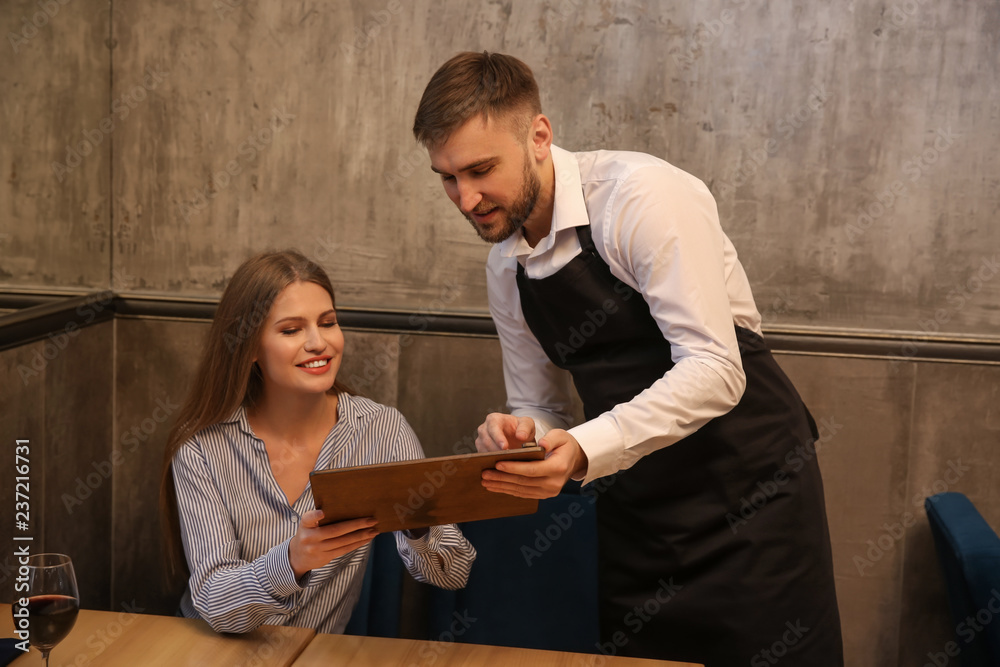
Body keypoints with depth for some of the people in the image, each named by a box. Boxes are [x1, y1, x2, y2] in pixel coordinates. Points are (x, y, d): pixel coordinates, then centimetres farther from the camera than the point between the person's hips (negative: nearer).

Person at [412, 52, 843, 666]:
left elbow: (714, 371, -24)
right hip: (635, 511, 6)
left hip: (749, 488, -6)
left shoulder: (643, 196, -18)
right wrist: (515, 436, -13)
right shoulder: (505, 268, 4)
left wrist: (585, 449, -34)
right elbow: (540, 410, 10)